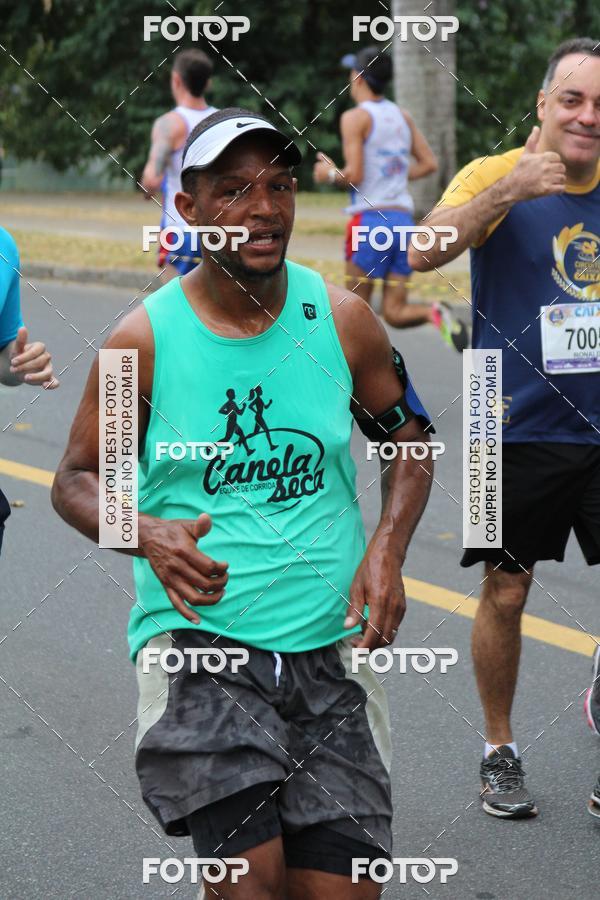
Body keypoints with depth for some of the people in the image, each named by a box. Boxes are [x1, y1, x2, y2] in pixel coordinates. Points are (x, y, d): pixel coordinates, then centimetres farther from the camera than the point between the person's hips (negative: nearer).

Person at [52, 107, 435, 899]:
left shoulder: (340, 320, 2)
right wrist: (148, 536, -15)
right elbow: (77, 481, 5)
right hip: (198, 636, -3)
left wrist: (387, 550, -2)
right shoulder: (146, 338, -4)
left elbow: (409, 441, 15)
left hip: (332, 645, 3)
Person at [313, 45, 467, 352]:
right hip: (404, 217, 6)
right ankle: (434, 312, -23)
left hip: (369, 217, -6)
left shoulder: (355, 117, -6)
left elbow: (354, 175, -14)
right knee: (394, 312, 5)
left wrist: (329, 174, 5)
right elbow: (428, 163, 14)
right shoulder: (402, 116, 15)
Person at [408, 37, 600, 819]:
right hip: (520, 430, -3)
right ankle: (499, 753, 21)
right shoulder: (496, 177, -7)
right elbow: (425, 252, -26)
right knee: (505, 594, 6)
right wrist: (508, 189, -38)